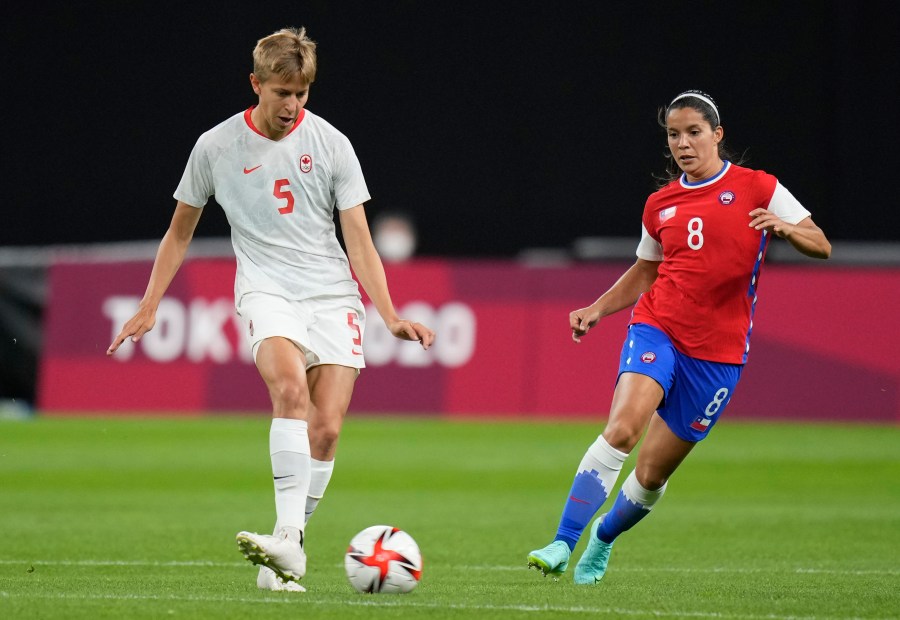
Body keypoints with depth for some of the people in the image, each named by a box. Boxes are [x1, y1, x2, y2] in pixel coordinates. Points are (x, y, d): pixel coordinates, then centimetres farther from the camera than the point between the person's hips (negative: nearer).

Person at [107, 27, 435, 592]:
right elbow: (181, 231, 17)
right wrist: (149, 307, 13)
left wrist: (392, 317, -8)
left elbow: (359, 242, 2)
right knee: (290, 386, -31)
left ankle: (288, 552, 2)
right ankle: (287, 537, -40)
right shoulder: (216, 147, 4)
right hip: (267, 290, -2)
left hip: (334, 295, 2)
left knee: (326, 429, -11)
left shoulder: (330, 144, 3)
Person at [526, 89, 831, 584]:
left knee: (653, 473, 4)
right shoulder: (660, 204, 11)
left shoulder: (757, 189, 0)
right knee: (621, 429, -26)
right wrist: (596, 310, 11)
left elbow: (821, 246, 0)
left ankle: (604, 537, 34)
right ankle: (562, 545, -28)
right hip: (657, 327, 1)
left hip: (718, 351, -1)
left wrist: (784, 228, -22)